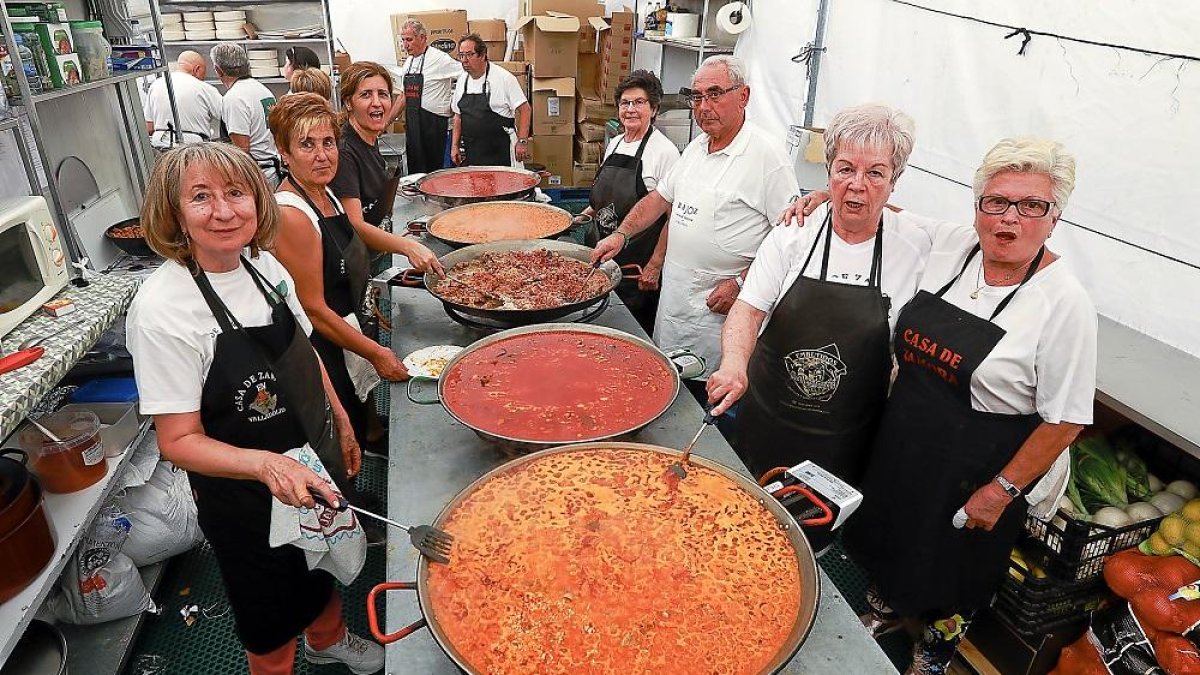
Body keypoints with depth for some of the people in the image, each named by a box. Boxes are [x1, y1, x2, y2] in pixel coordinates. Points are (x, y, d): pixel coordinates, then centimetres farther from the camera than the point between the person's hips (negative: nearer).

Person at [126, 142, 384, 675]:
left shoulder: (265, 266, -7)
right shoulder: (161, 309, -27)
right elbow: (179, 441, -23)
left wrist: (341, 422, 10)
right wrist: (266, 464, -38)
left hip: (313, 470, 7)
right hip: (243, 498, -7)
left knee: (324, 570, 32)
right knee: (273, 625, 18)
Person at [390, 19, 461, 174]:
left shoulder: (439, 59, -10)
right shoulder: (408, 62, 14)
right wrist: (387, 121, 19)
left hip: (432, 122, -7)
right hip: (412, 124, 7)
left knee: (432, 170, -4)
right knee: (414, 168, 10)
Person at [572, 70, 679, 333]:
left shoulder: (665, 151, -12)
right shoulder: (614, 144, 10)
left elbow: (673, 216, -15)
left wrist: (655, 265, -18)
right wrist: (583, 216, 10)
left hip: (639, 262, -7)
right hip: (606, 254, 7)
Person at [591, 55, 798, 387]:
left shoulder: (767, 155, -14)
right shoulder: (695, 148, 11)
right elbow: (660, 197, 21)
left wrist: (741, 283, -20)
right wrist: (621, 234, 9)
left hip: (719, 309, -7)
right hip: (674, 298, 7)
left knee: (708, 395, -1)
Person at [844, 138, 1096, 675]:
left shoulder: (1064, 303, -21)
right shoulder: (950, 244, -7)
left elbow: (1064, 419, -16)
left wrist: (1002, 491, -14)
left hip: (973, 470, -4)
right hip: (901, 443, 5)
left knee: (950, 574, 20)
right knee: (890, 539, 26)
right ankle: (885, 608, 57)